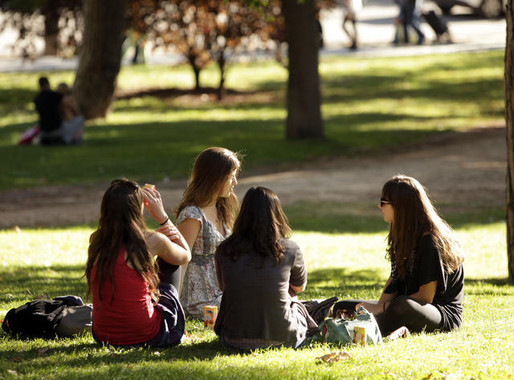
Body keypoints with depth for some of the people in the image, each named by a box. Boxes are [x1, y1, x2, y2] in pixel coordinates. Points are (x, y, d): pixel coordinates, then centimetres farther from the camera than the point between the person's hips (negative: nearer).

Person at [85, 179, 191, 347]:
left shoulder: (96, 240, -2)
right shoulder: (152, 242, -14)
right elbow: (185, 256, 8)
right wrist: (161, 215, 7)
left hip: (102, 335, 4)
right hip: (143, 337, -4)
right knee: (168, 290, 28)